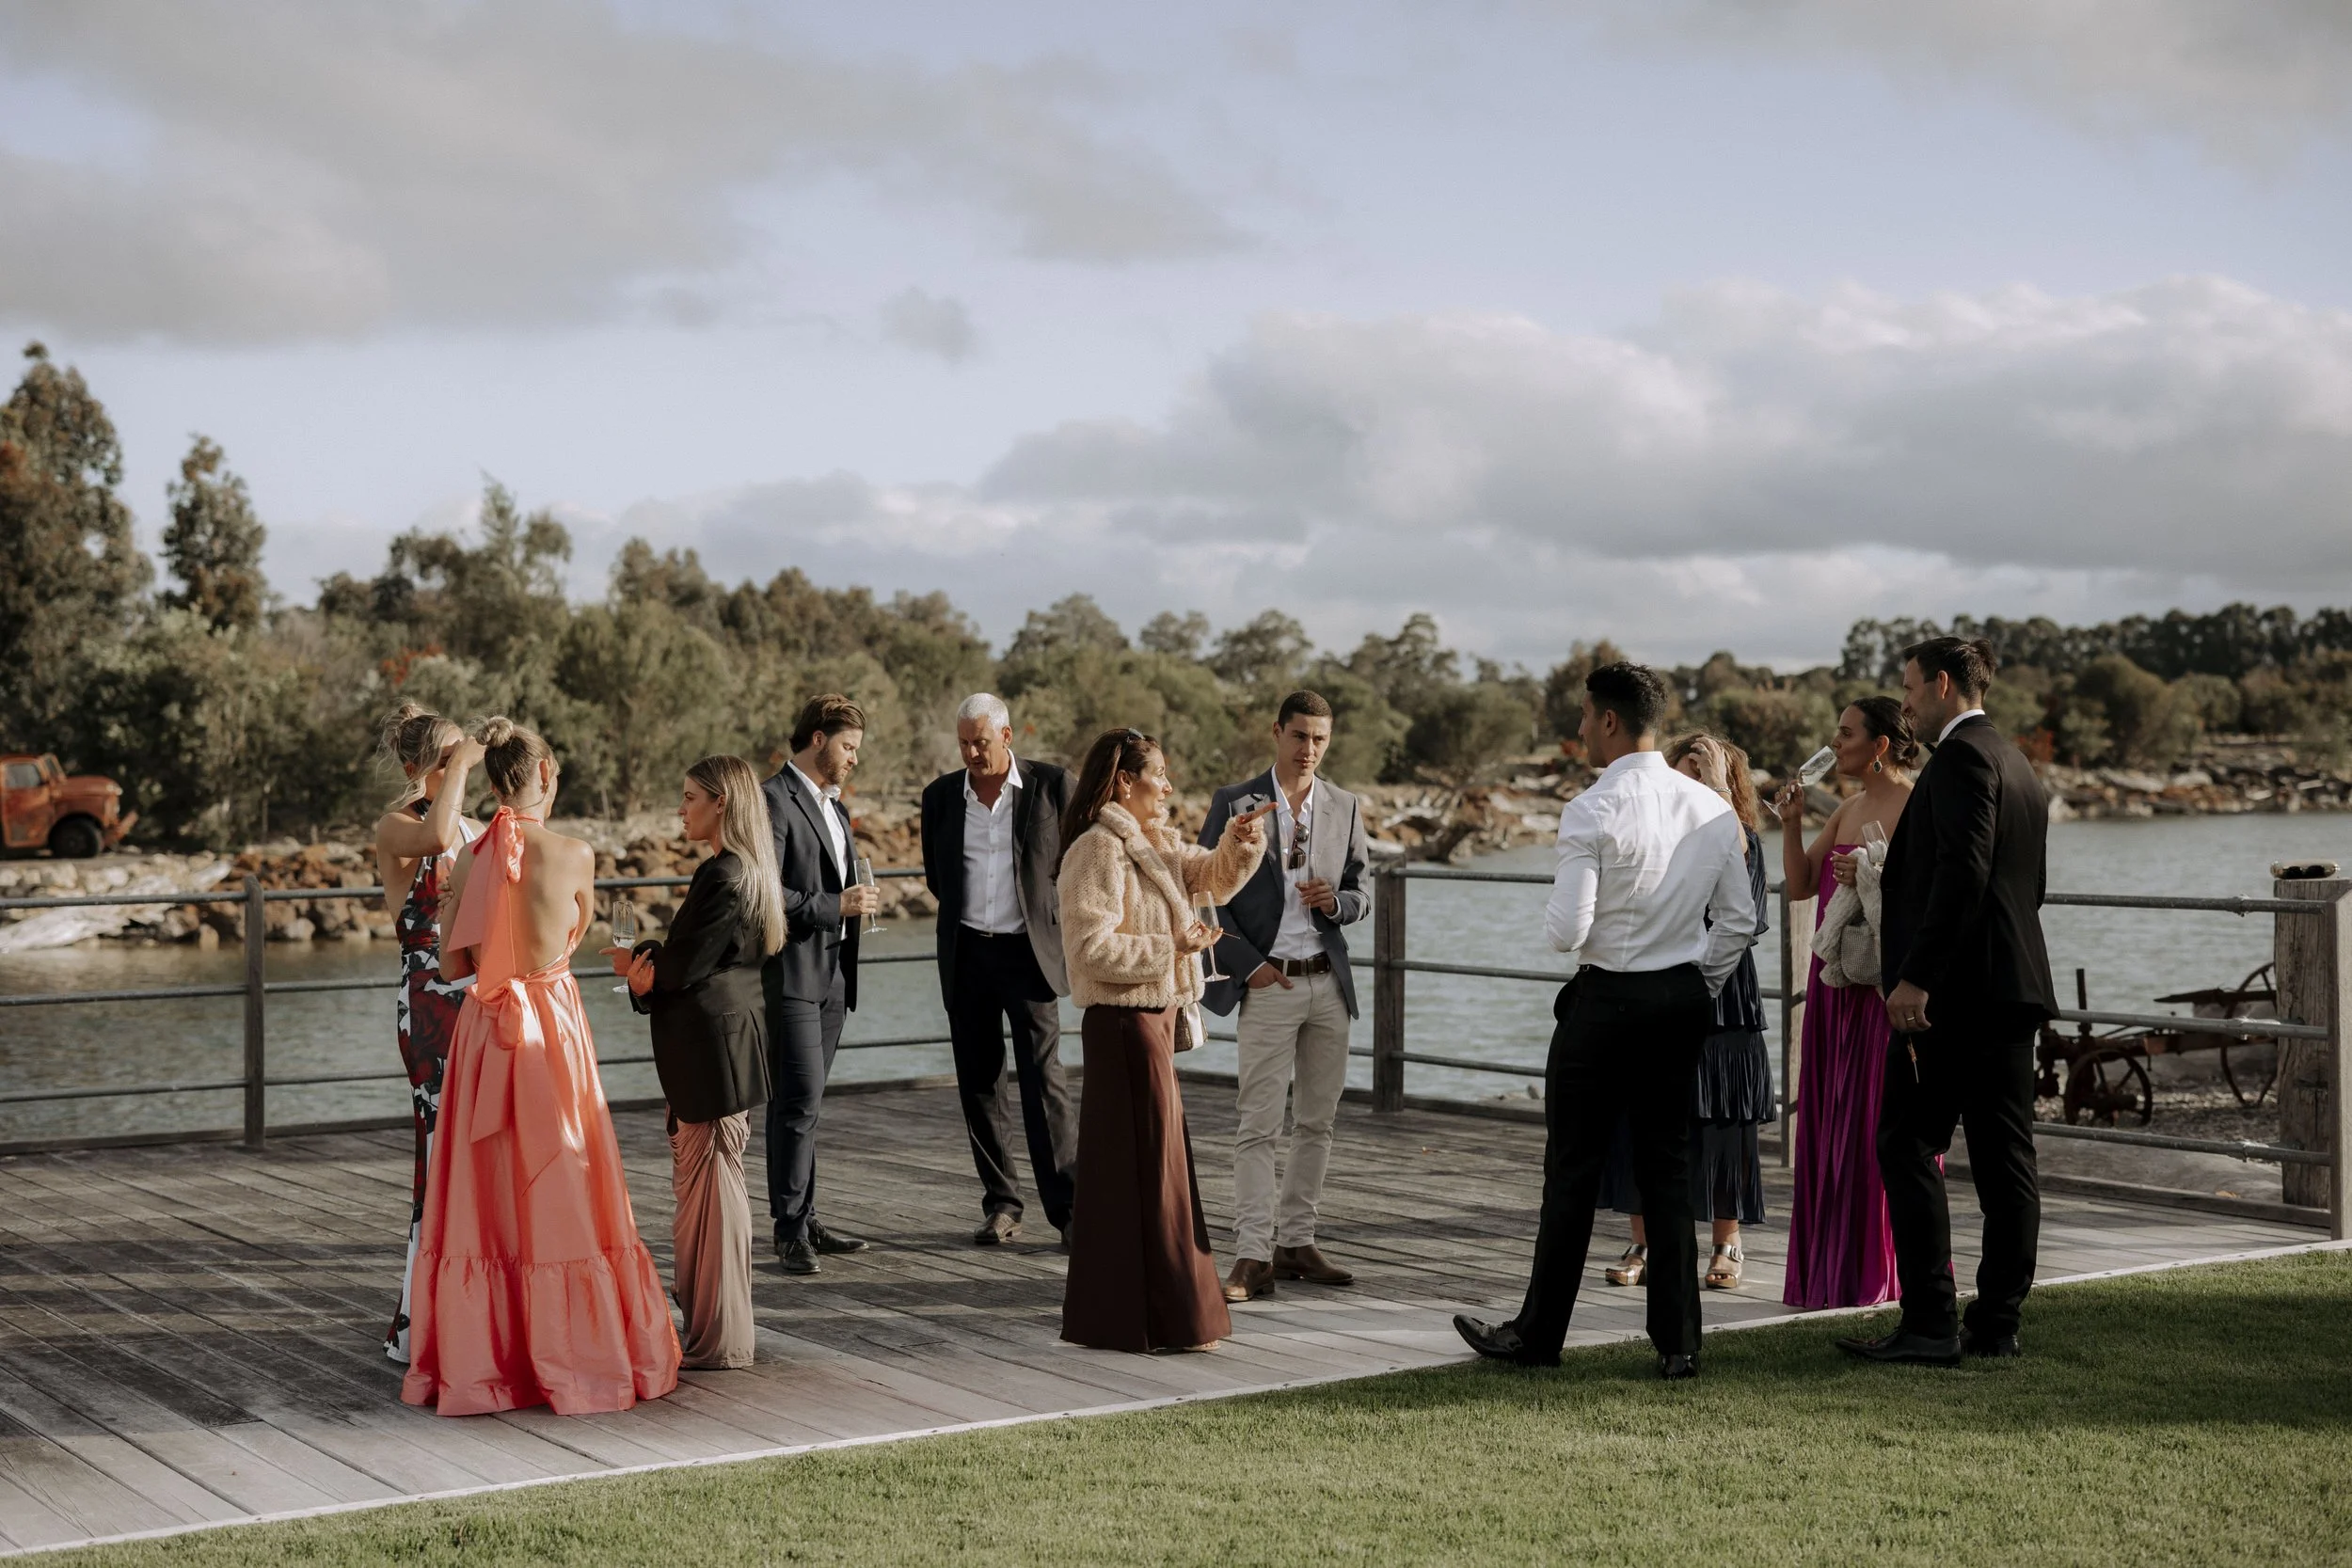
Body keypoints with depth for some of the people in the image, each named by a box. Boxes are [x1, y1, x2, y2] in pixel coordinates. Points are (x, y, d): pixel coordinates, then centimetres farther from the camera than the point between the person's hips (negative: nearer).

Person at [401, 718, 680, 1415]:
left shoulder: (471, 862, -1)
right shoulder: (575, 855, -9)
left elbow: (451, 964, 2)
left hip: (484, 1031, 3)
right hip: (553, 1027, -3)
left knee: (485, 1195, 9)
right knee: (559, 1195, 5)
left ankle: (480, 1357, 13)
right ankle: (573, 1354, 11)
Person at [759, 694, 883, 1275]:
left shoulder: (831, 802, 18)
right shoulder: (774, 800, -11)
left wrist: (856, 901, 13)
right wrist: (836, 906, -18)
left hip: (831, 972, 9)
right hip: (790, 973, -9)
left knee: (803, 1105, 12)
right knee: (799, 1101, -10)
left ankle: (803, 1221, 15)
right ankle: (790, 1230, -6)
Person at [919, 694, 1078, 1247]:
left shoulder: (1051, 785, -3)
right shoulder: (940, 795, 6)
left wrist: (1046, 911, 6)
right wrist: (969, 909, 13)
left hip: (1029, 951, -4)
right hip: (965, 953, 4)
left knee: (1043, 1080, -9)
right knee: (978, 1083, 7)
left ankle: (1069, 1207, -6)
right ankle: (1001, 1204, 15)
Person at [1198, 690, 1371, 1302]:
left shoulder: (1344, 808, 9)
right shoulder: (1234, 804, -3)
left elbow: (1361, 894, 14)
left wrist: (1336, 901, -10)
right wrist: (1248, 965, -9)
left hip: (1329, 982, 5)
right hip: (1266, 982, -4)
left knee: (1317, 1123, 9)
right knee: (1259, 1126, -7)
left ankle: (1296, 1242, 19)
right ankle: (1253, 1258, -7)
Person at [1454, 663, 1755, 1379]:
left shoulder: (1593, 810, -16)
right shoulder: (1712, 810, 3)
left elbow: (1567, 930, -19)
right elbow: (1738, 922, 6)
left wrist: (1552, 911, 3)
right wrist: (1698, 988, 17)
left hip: (1606, 1000, -5)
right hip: (1683, 999, 5)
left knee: (1573, 1170, 5)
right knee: (1668, 1171, 11)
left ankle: (1539, 1334, 16)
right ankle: (1678, 1341, 12)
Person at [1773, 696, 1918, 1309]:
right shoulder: (1849, 809, 15)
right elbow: (1799, 885, 14)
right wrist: (1791, 824, 2)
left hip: (1886, 979, -8)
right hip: (1834, 978, 8)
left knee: (1882, 1121, -3)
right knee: (1830, 1121, 9)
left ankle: (1885, 1270, 6)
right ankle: (1833, 1268, 17)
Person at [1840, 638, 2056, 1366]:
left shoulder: (1961, 757, -11)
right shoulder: (2017, 763, 19)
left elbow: (1963, 873, -22)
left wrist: (1916, 977, -22)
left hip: (1954, 992, -10)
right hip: (2013, 986, 10)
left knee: (1908, 1147, -6)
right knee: (2005, 1156, 8)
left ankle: (1930, 1324, -8)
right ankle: (1997, 1322, 12)